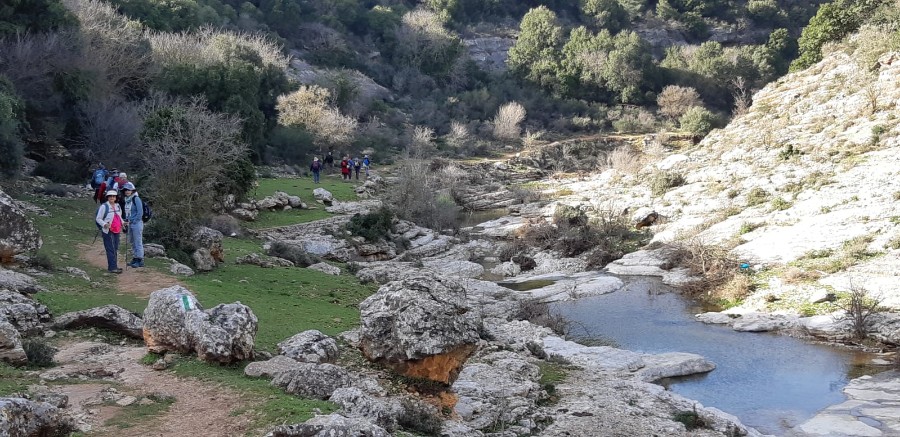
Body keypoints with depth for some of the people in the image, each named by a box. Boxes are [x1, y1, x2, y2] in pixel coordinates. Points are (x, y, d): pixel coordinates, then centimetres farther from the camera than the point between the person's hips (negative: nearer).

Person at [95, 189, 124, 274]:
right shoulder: (104, 206, -10)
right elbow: (98, 219, -8)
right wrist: (104, 224, -25)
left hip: (116, 231, 7)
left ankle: (112, 266, 21)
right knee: (111, 250, -10)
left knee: (115, 249, 12)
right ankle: (113, 267, -10)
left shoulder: (117, 206, 11)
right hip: (108, 232, -7)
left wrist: (122, 223, 8)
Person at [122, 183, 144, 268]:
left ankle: (140, 260, 0)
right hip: (130, 224, 9)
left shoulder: (136, 199, -12)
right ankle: (136, 258, 26)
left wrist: (134, 221, -15)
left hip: (137, 223, -9)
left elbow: (140, 212, -16)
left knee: (138, 242, -5)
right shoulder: (127, 200, 12)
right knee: (131, 242, 15)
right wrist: (126, 222, 12)